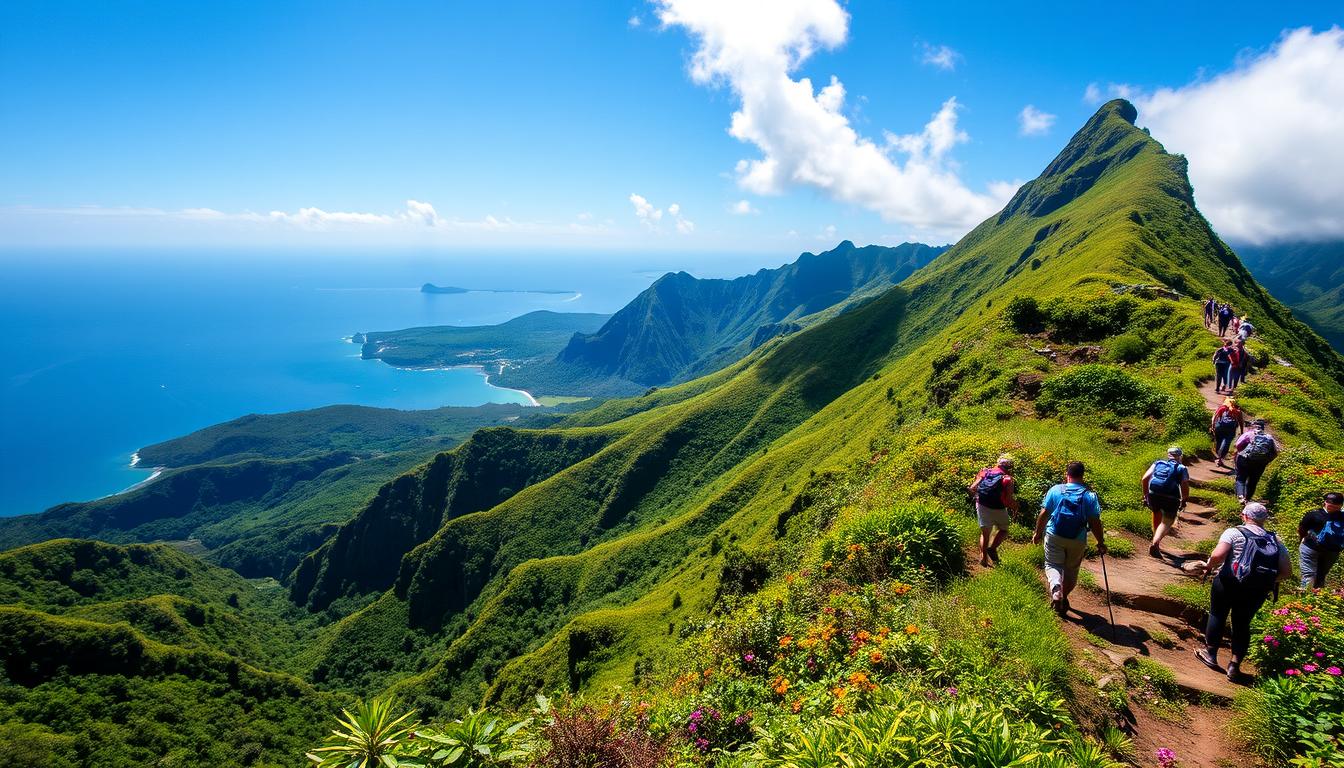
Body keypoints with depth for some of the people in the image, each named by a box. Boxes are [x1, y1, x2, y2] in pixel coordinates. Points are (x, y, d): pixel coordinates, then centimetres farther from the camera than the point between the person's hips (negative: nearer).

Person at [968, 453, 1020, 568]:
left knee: (985, 533, 18)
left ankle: (983, 557, 13)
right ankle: (992, 547, 0)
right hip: (999, 509, -3)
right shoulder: (1008, 479, -9)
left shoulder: (985, 471, -1)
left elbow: (972, 489, -6)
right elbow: (1009, 500, -15)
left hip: (982, 507, 3)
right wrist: (1015, 508, 4)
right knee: (1003, 530, 22)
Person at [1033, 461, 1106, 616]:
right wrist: (1101, 543, 5)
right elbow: (1095, 522, -6)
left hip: (1054, 536, -1)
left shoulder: (1055, 490, -4)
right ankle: (1063, 598, 29)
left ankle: (1056, 587, -25)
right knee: (1071, 570, 19)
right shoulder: (1090, 495, -5)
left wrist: (1038, 533, 10)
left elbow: (1043, 514, -2)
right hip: (1078, 540, 1)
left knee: (1053, 565, 5)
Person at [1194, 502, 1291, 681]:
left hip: (1229, 583, -4)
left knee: (1217, 614, 15)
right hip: (1257, 592, 4)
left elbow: (1218, 555, -21)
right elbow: (1287, 572, 4)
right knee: (1242, 623, 15)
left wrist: (1209, 566, -2)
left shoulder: (1234, 533, -7)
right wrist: (1267, 580, 18)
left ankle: (1210, 654, 25)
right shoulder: (1276, 541, 7)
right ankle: (1234, 665, 15)